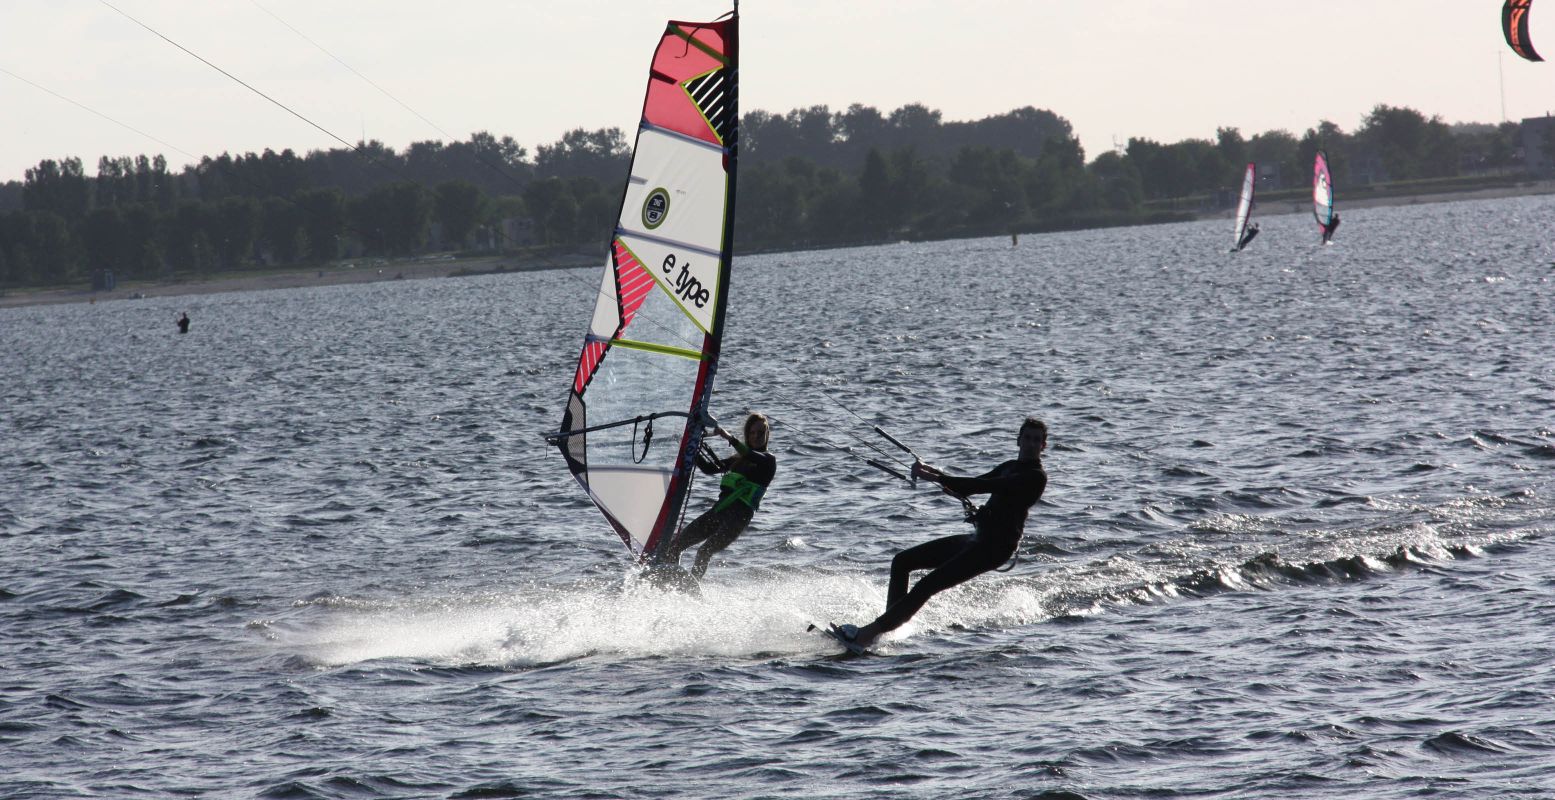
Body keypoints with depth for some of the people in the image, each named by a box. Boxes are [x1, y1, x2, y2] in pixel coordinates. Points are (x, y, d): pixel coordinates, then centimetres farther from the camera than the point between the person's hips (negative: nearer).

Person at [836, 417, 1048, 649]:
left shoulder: (1036, 477, -12)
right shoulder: (1010, 467, 18)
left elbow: (986, 486, -22)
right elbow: (967, 489, 21)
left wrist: (938, 478, -23)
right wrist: (935, 473, 4)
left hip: (995, 547, -10)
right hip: (978, 538, 10)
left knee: (928, 584, -20)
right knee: (902, 561, 8)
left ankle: (870, 632, -23)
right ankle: (890, 625, 3)